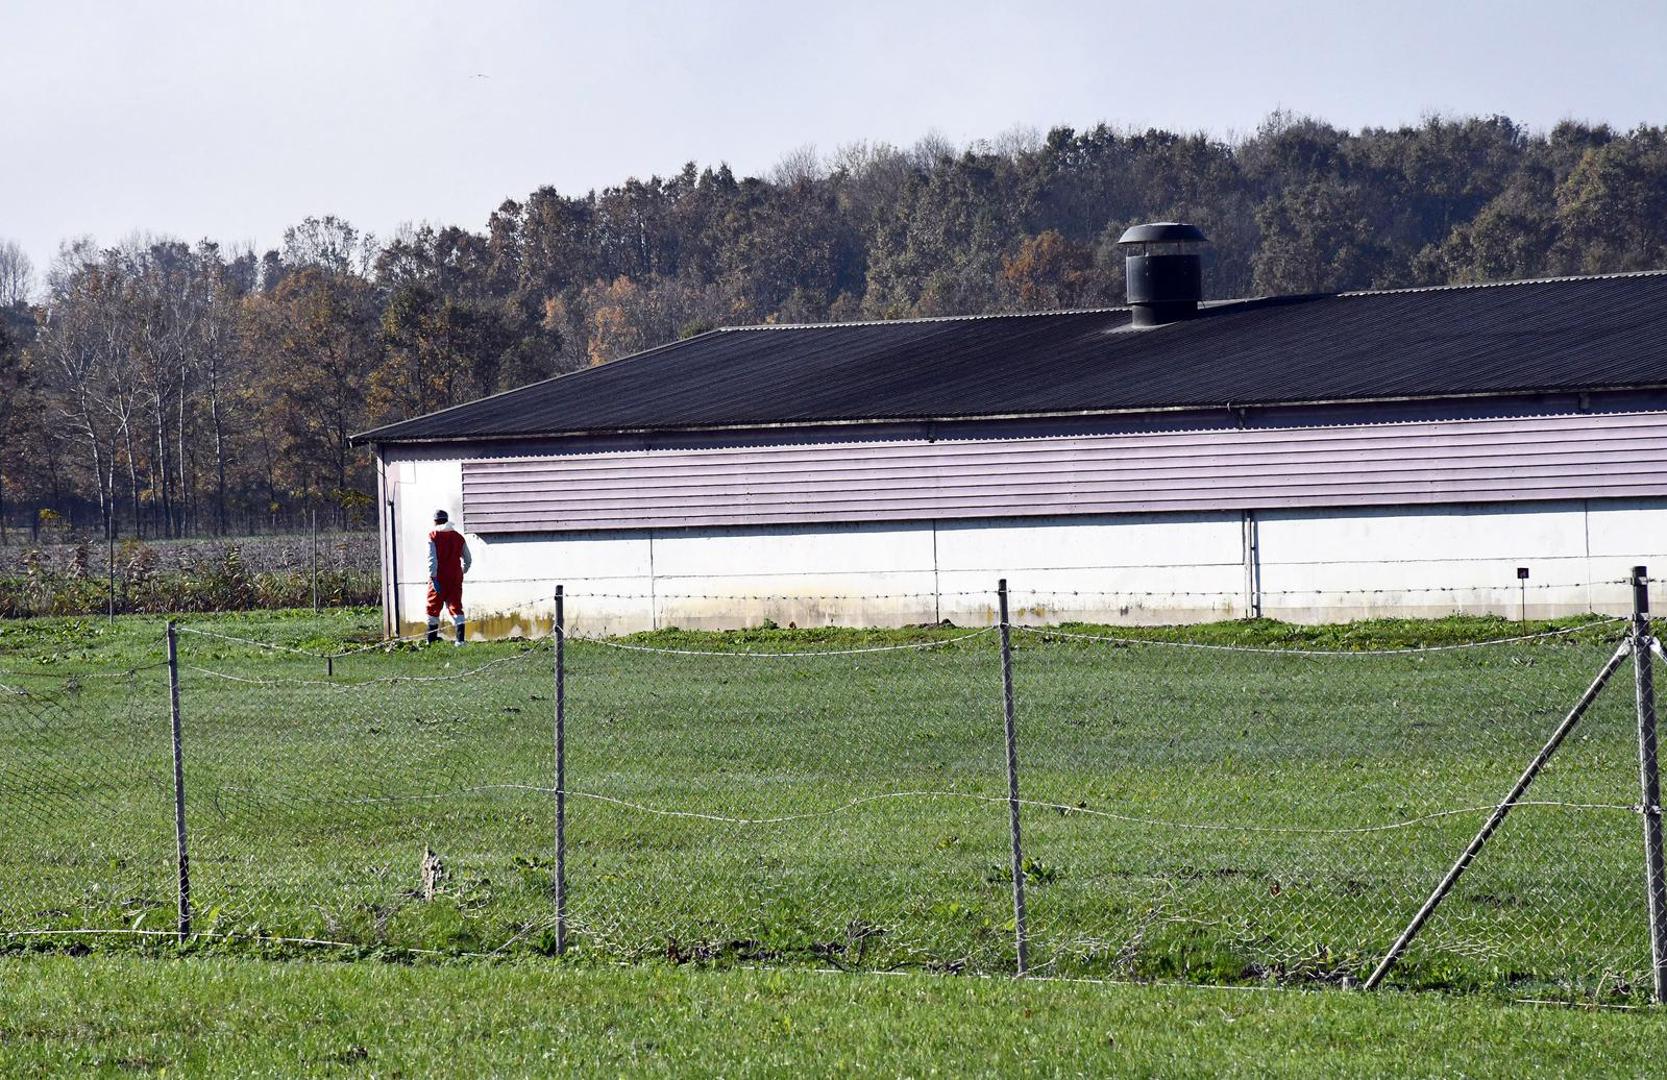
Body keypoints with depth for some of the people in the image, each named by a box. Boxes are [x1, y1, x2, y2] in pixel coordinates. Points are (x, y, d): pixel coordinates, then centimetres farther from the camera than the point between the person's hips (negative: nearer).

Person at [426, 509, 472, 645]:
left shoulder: (433, 536, -4)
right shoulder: (458, 537, 9)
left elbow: (432, 559, -14)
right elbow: (468, 560, 16)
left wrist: (433, 577, -16)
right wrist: (462, 572, 33)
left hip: (439, 578, -3)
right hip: (455, 578, 3)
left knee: (433, 608, 9)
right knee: (456, 607, 2)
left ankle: (432, 639, 13)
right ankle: (460, 638, -9)